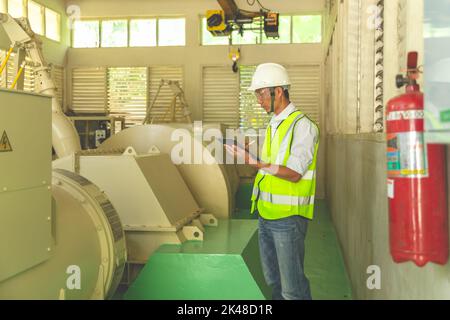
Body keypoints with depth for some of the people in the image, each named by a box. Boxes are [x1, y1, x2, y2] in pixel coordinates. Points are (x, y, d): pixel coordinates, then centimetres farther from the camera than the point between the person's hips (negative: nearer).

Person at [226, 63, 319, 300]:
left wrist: (256, 163, -25)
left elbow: (294, 173, -19)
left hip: (288, 217, -8)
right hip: (266, 214, 8)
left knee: (293, 287, -1)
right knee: (273, 279, 17)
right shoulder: (273, 125, 14)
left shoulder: (302, 125, -12)